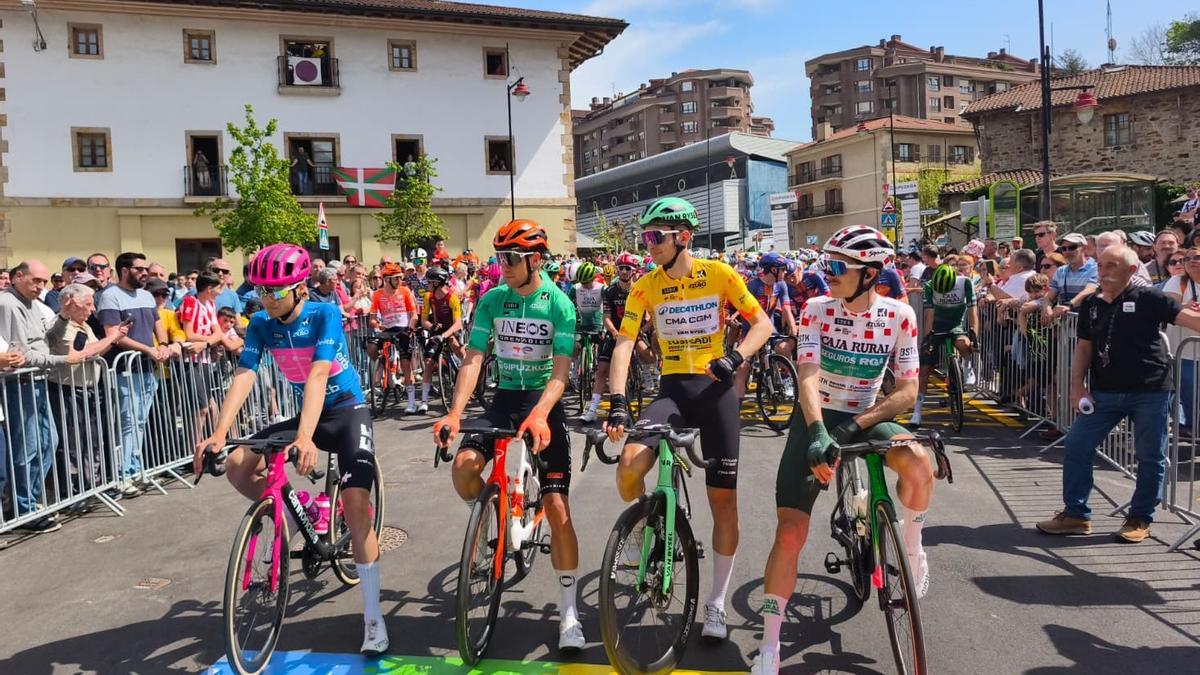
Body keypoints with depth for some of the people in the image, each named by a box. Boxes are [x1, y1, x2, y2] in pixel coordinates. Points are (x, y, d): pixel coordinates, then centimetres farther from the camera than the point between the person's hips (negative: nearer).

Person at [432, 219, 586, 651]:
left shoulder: (559, 304, -11)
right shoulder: (491, 301, -1)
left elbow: (560, 371, -18)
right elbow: (473, 360, -7)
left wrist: (539, 414, -36)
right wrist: (455, 412, -23)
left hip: (544, 402, -3)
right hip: (505, 397, 3)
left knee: (556, 507, -8)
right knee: (463, 466, -24)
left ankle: (569, 612, 5)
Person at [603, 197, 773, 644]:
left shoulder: (718, 274, -6)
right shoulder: (645, 286, -2)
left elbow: (762, 323, -4)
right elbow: (624, 343, -9)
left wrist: (734, 358, -22)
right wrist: (617, 402, -23)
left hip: (715, 389, -1)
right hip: (672, 389, 1)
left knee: (723, 499, 3)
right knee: (629, 465, -25)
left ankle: (716, 604, 19)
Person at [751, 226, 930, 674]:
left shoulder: (899, 316, -9)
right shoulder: (816, 310, -12)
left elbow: (908, 390, -10)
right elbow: (808, 378, -21)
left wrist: (856, 425, -23)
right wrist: (818, 432, -39)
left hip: (865, 419, 1)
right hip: (817, 419, -1)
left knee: (919, 463, -33)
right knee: (790, 531, -11)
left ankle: (911, 544, 0)